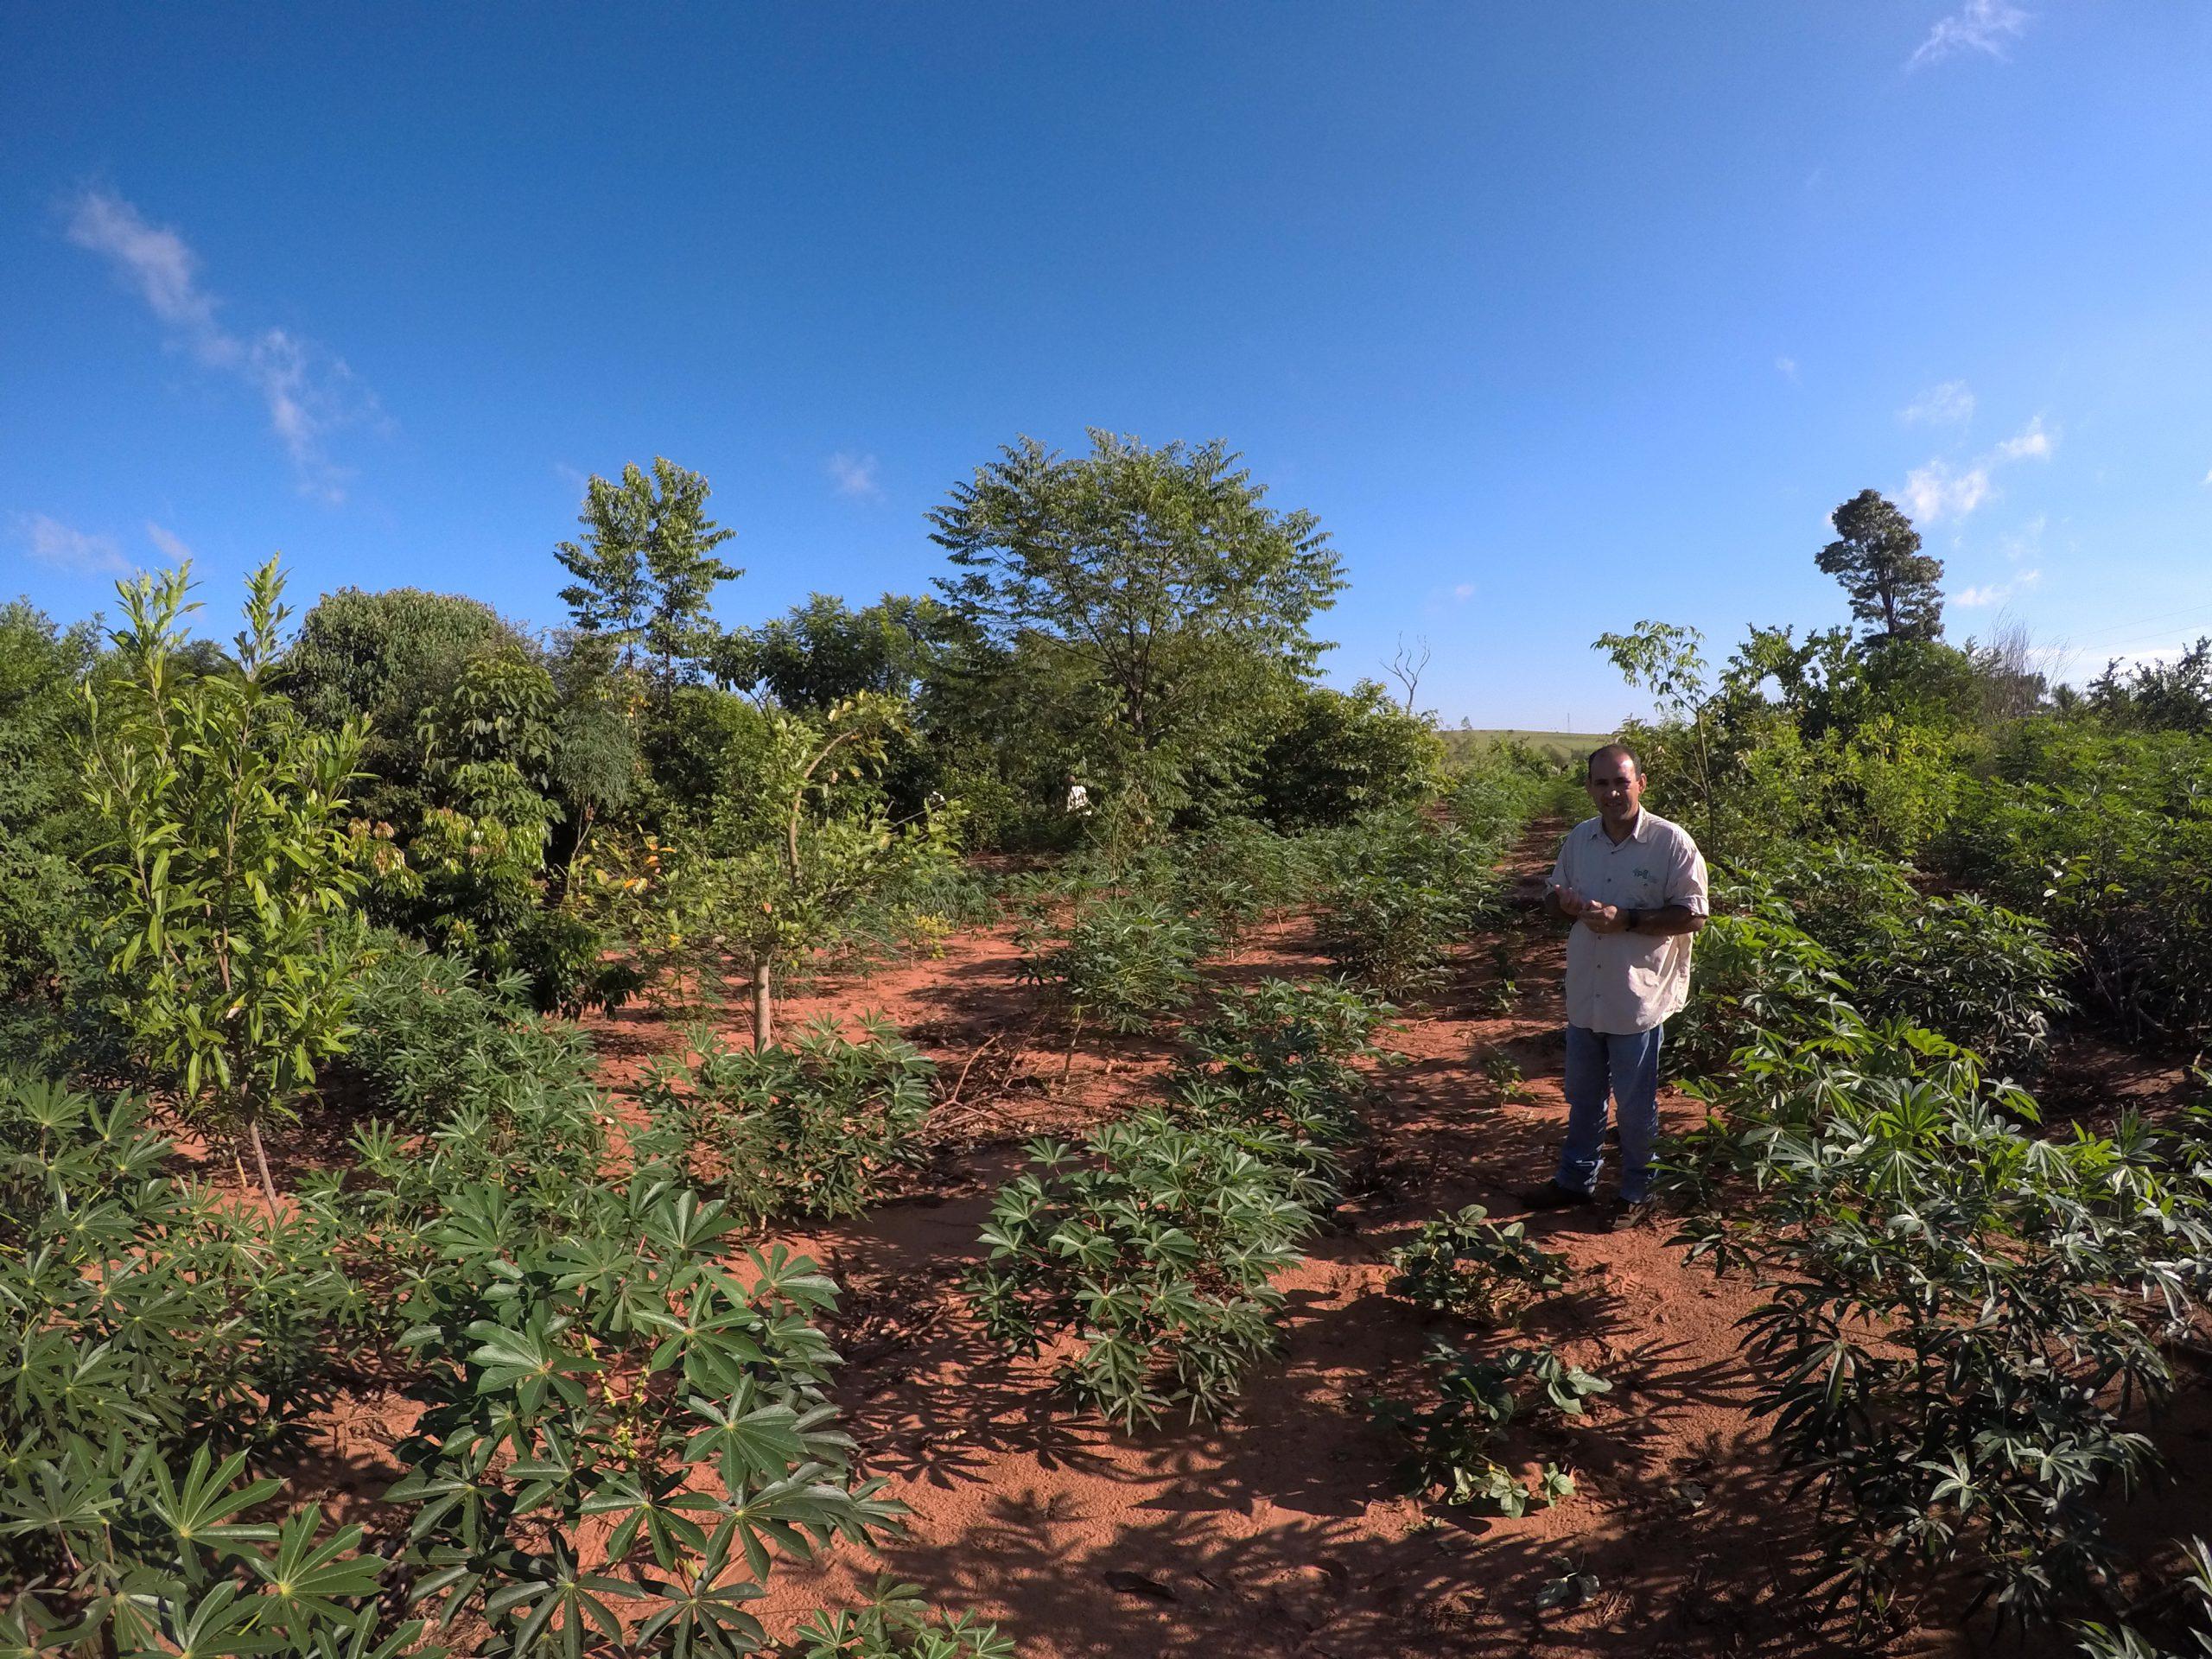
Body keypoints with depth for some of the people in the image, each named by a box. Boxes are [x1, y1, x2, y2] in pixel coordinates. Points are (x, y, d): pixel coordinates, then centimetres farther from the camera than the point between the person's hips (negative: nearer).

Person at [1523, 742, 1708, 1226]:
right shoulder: (1578, 839, 4)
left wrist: (1626, 919, -23)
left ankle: (1638, 1192, 29)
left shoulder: (1671, 842, -12)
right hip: (1585, 994, 5)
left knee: (1635, 1104, 10)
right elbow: (1553, 898, 14)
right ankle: (1575, 1180, 36)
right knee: (1583, 1094, 19)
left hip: (1638, 998, -5)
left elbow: (1693, 915, -13)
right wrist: (1566, 904, -10)